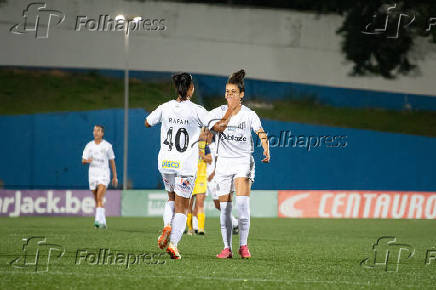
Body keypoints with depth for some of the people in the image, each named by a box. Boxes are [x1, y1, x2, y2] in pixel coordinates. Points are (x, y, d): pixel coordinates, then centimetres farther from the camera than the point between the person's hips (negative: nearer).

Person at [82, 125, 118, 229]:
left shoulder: (107, 146, 0)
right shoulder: (89, 146, 7)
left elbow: (112, 161, 7)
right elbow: (83, 161, 5)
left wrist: (115, 176, 8)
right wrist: (87, 160, -20)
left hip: (104, 175, -4)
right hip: (92, 174, 4)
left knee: (99, 198, -21)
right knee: (97, 200, 8)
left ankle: (98, 220, -29)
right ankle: (103, 223, 18)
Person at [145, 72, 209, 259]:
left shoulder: (165, 108, 1)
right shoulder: (196, 111, -10)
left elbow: (147, 123, 16)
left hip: (165, 162, 4)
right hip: (186, 165, -4)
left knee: (172, 198, 24)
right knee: (182, 207, 4)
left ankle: (167, 226, -2)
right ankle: (173, 244, -6)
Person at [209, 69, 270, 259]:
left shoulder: (249, 115, -1)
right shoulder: (218, 112, 3)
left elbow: (261, 133, -13)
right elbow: (218, 128, -17)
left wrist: (266, 150, -31)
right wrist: (230, 110, -14)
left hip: (243, 161, -2)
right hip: (224, 162, 2)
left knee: (242, 202, -19)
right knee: (224, 207, 1)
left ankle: (243, 245, -11)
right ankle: (227, 248, 8)